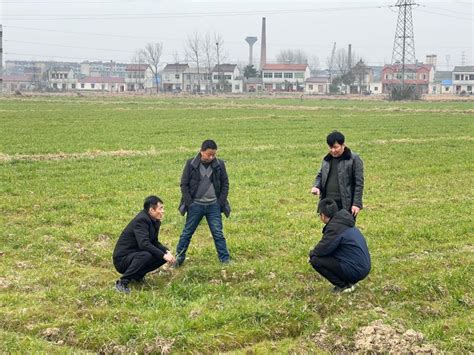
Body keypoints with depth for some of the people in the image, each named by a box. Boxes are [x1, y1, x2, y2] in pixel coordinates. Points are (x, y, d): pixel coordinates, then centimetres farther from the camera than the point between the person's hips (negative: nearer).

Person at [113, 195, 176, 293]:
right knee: (146, 255, -36)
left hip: (136, 254, 9)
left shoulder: (155, 221, 5)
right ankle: (122, 283, -23)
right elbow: (144, 244, -33)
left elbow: (155, 242, 13)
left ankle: (138, 275, 10)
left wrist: (166, 252, -6)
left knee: (163, 254, -2)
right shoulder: (141, 220, -23)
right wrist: (163, 255, -32)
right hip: (122, 259, -9)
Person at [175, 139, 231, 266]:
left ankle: (225, 260, 7)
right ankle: (179, 258, 15)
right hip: (195, 205, -1)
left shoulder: (219, 165, -2)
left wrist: (220, 202, -3)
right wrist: (189, 202, -7)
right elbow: (184, 184, -1)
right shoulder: (191, 164, -7)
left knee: (218, 234, 2)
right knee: (187, 233, 6)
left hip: (213, 206, 1)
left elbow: (225, 184, 5)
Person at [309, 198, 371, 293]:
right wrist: (314, 252, 18)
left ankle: (342, 286, -2)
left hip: (355, 271, -10)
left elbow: (323, 248, -18)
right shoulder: (343, 222, 14)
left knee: (315, 261, -10)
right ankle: (348, 282, 16)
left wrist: (312, 253, 3)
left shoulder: (334, 227, -16)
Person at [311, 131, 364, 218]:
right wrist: (316, 186, -1)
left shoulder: (354, 159, -6)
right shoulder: (327, 159, 11)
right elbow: (320, 175, 22)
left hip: (345, 204, -6)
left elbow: (359, 183, -8)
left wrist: (357, 204, -14)